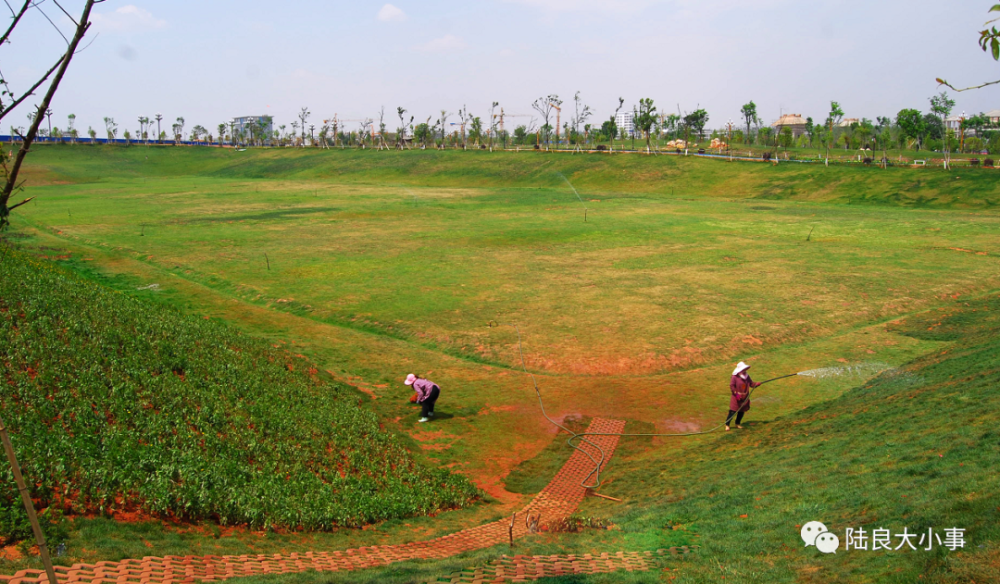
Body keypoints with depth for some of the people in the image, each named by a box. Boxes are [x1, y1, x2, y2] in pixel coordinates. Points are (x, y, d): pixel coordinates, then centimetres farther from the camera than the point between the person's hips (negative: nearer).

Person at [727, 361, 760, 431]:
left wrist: (757, 384, -14)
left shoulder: (747, 376, 7)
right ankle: (727, 425, 0)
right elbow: (731, 386, -14)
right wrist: (736, 393, -22)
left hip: (745, 398, 6)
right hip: (736, 397, -6)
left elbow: (751, 384, 7)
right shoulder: (735, 377, -12)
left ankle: (737, 424, 29)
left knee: (742, 411, 12)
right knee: (733, 411, -9)